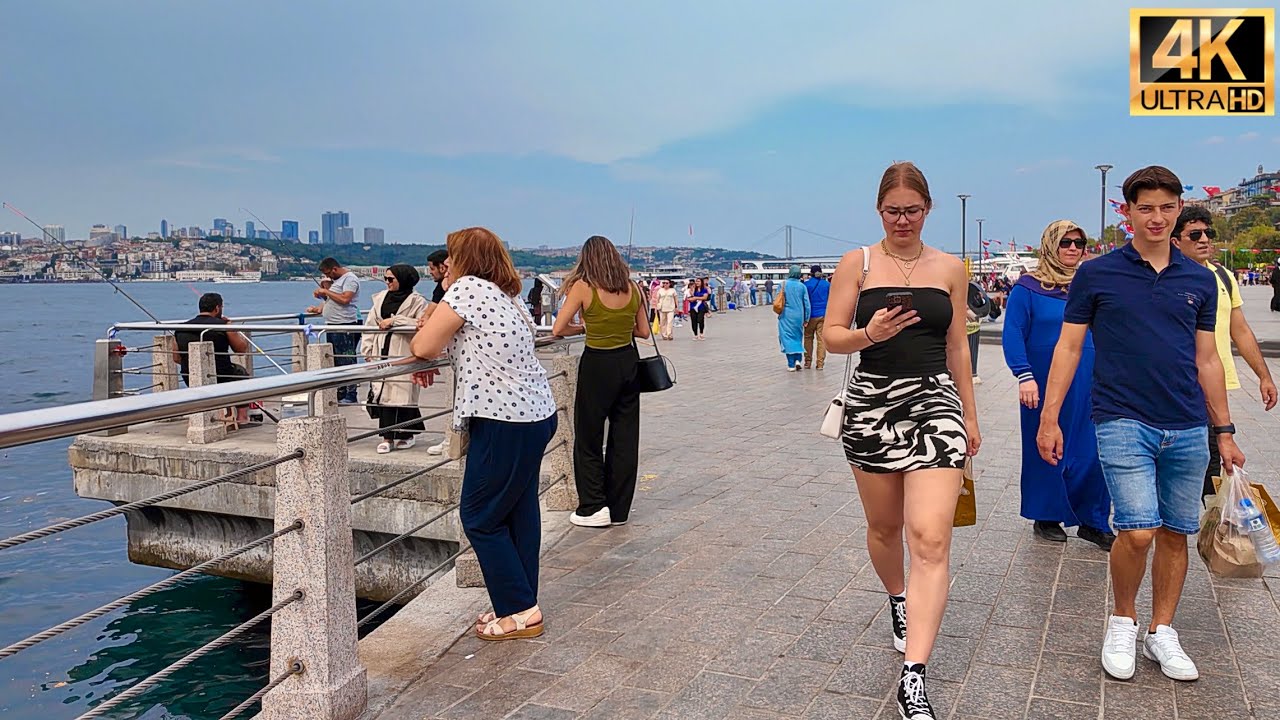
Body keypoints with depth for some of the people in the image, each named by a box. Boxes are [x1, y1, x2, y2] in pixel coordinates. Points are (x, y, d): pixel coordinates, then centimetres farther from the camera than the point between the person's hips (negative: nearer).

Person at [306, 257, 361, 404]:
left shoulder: (350, 279, -9)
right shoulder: (336, 280, 21)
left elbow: (344, 299, -23)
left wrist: (326, 291, -13)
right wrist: (320, 309, 11)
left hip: (345, 326, -10)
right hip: (332, 325, 10)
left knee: (347, 362, -9)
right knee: (335, 362, 13)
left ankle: (351, 396, -6)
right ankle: (340, 394, 20)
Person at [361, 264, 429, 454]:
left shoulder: (416, 301, -3)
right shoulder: (380, 298, 13)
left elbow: (421, 324, -18)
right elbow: (370, 324, 15)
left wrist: (394, 320, -18)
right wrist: (367, 349, 8)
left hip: (404, 354, -5)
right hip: (382, 353, 5)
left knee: (403, 394, -3)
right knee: (382, 393, 2)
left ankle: (406, 434, 12)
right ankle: (388, 436, 8)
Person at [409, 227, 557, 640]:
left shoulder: (467, 288, -10)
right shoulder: (507, 296, 16)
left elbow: (423, 347, -9)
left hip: (504, 421, -9)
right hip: (538, 414, 9)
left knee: (480, 518, 3)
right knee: (519, 511, 15)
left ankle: (519, 613, 8)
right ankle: (522, 606, 24)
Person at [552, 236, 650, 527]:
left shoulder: (582, 287, -11)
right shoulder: (633, 289, 2)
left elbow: (558, 330, -9)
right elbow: (643, 331, 9)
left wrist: (585, 327, 7)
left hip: (597, 365, -4)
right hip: (628, 363, 5)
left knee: (588, 437, 10)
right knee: (625, 437, 11)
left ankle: (594, 507, 10)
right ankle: (618, 509, 19)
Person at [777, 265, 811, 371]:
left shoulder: (783, 284, -5)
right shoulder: (802, 286, -1)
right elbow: (807, 304, 1)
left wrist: (779, 313, 17)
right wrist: (806, 319, 8)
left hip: (786, 316, -2)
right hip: (798, 316, 2)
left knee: (787, 338, 3)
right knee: (798, 338, 17)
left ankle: (791, 364, 0)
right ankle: (798, 360, 3)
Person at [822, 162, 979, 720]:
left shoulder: (949, 268, 8)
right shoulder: (857, 263, 3)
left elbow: (957, 346, 14)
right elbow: (832, 336, 0)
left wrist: (970, 416, 15)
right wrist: (868, 334, -21)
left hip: (934, 401, 0)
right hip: (871, 402, 1)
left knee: (931, 538, -14)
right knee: (884, 527, 15)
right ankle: (897, 600, 47)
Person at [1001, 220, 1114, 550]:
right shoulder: (1028, 287, -4)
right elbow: (1013, 334, -8)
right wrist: (1024, 376, -17)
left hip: (1088, 386, 4)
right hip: (1044, 387, -4)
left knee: (1092, 452, 2)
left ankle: (1093, 522, 15)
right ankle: (1045, 517, 21)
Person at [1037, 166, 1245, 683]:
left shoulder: (1200, 280, 9)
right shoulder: (1096, 275, 0)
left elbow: (1207, 359, 15)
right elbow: (1068, 348, 1)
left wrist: (1224, 431, 15)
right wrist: (1049, 418, -5)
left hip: (1188, 429, 4)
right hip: (1124, 423, -4)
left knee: (1175, 534, 9)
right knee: (1138, 532, -13)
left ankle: (1162, 633, 26)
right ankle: (1122, 621, 12)